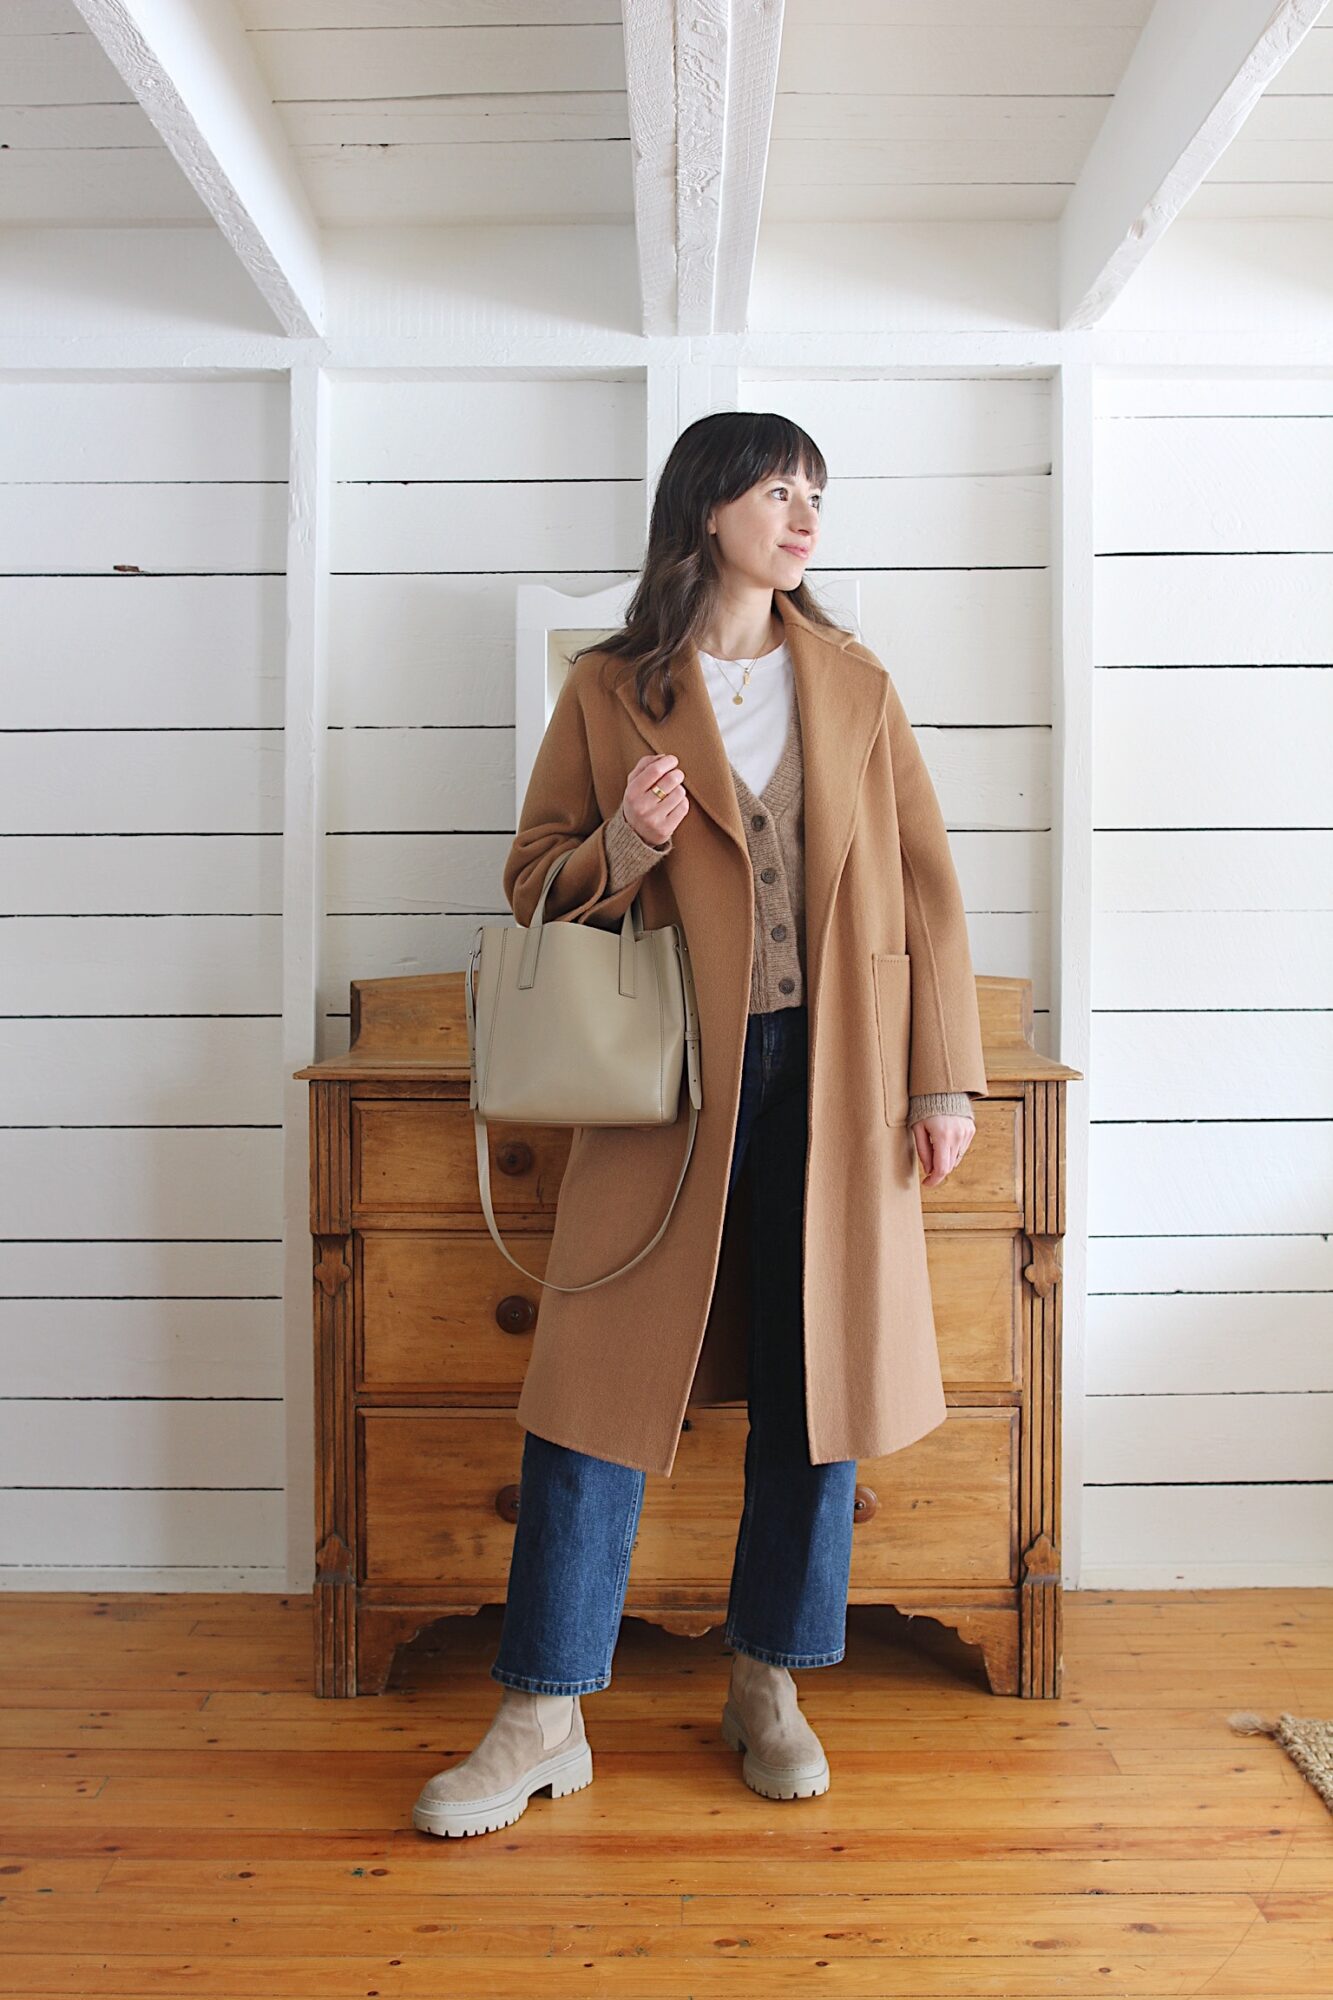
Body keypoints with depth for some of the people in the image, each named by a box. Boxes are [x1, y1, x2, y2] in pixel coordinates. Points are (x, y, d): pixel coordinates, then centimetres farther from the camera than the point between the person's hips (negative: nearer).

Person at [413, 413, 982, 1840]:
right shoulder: (613, 685, 6)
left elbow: (929, 882, 8)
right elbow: (531, 879, 8)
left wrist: (945, 1078, 1)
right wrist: (624, 848, -15)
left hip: (828, 1068, 2)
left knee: (810, 1376, 6)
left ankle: (768, 1684, 24)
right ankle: (544, 1716, 11)